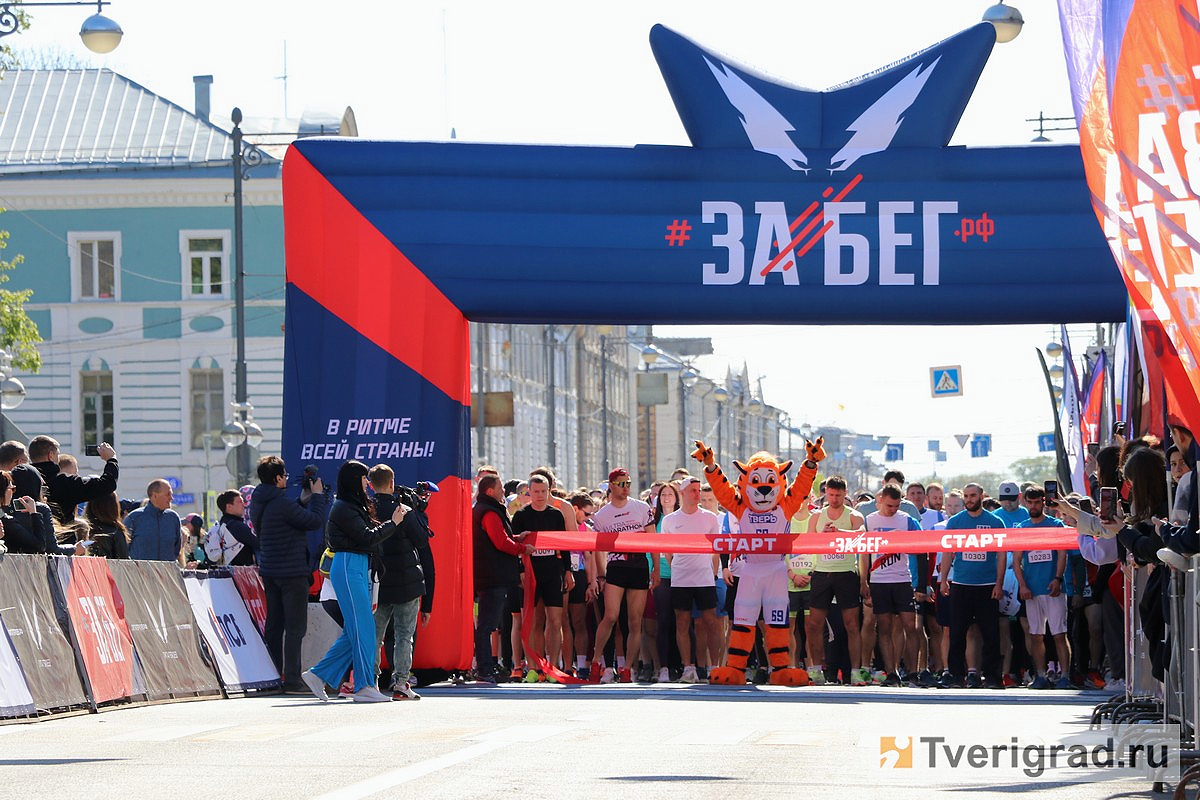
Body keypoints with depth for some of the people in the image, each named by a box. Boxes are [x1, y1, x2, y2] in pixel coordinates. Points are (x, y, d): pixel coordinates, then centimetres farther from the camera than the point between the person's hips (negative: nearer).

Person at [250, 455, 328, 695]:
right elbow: (315, 521, -15)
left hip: (269, 572, 9)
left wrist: (303, 501, 14)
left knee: (274, 625, 12)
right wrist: (317, 496, -2)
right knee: (295, 628, -6)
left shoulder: (258, 503, 9)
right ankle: (292, 680, -8)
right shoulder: (282, 504, -19)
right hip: (292, 572, -9)